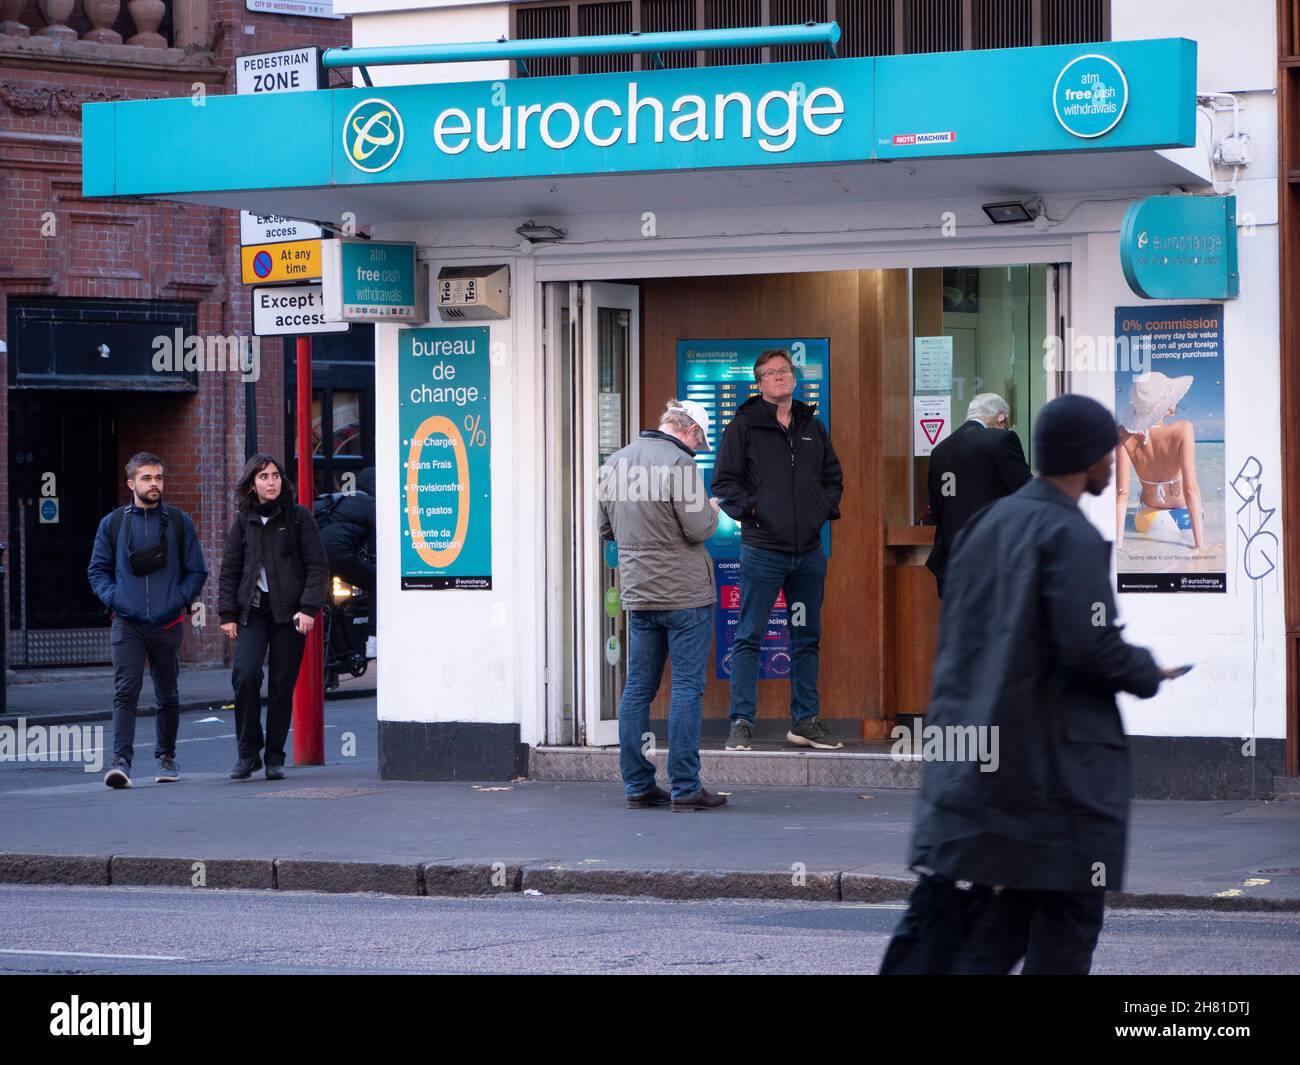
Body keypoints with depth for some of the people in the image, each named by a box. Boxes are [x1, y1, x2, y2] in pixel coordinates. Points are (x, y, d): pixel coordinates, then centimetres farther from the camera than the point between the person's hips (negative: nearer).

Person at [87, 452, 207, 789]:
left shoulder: (180, 522, 6)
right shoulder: (112, 524, 6)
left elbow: (196, 571, 9)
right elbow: (97, 569, 11)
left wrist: (179, 600, -7)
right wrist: (113, 598, -6)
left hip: (167, 623, 1)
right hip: (127, 623, -1)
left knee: (167, 695, 12)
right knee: (125, 692, -15)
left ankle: (166, 757, 27)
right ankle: (121, 761, -22)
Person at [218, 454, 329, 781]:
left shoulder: (299, 517, 2)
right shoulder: (244, 521, 10)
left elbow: (317, 566, -1)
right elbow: (230, 570, 14)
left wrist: (308, 608, -11)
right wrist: (227, 614, 5)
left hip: (289, 613, -1)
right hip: (252, 610, 1)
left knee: (282, 685, 0)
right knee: (245, 674, -16)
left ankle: (275, 758, 10)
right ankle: (248, 753, -4)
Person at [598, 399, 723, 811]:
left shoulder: (615, 463, 9)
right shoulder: (679, 463, -14)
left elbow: (606, 527, 16)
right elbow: (698, 529, -16)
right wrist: (711, 511, 4)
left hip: (637, 592, 7)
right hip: (685, 592, -7)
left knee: (638, 688, 10)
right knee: (687, 688, -3)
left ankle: (637, 785, 11)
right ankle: (685, 788, -3)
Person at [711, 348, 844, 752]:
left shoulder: (813, 428, 13)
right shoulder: (743, 427, -1)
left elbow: (833, 477, 22)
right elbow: (724, 482, -3)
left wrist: (826, 506, 6)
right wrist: (749, 508, -15)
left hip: (809, 551, 5)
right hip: (763, 549, -5)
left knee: (808, 639, 10)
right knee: (749, 638, -5)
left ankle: (805, 721, 18)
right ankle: (741, 723, -3)